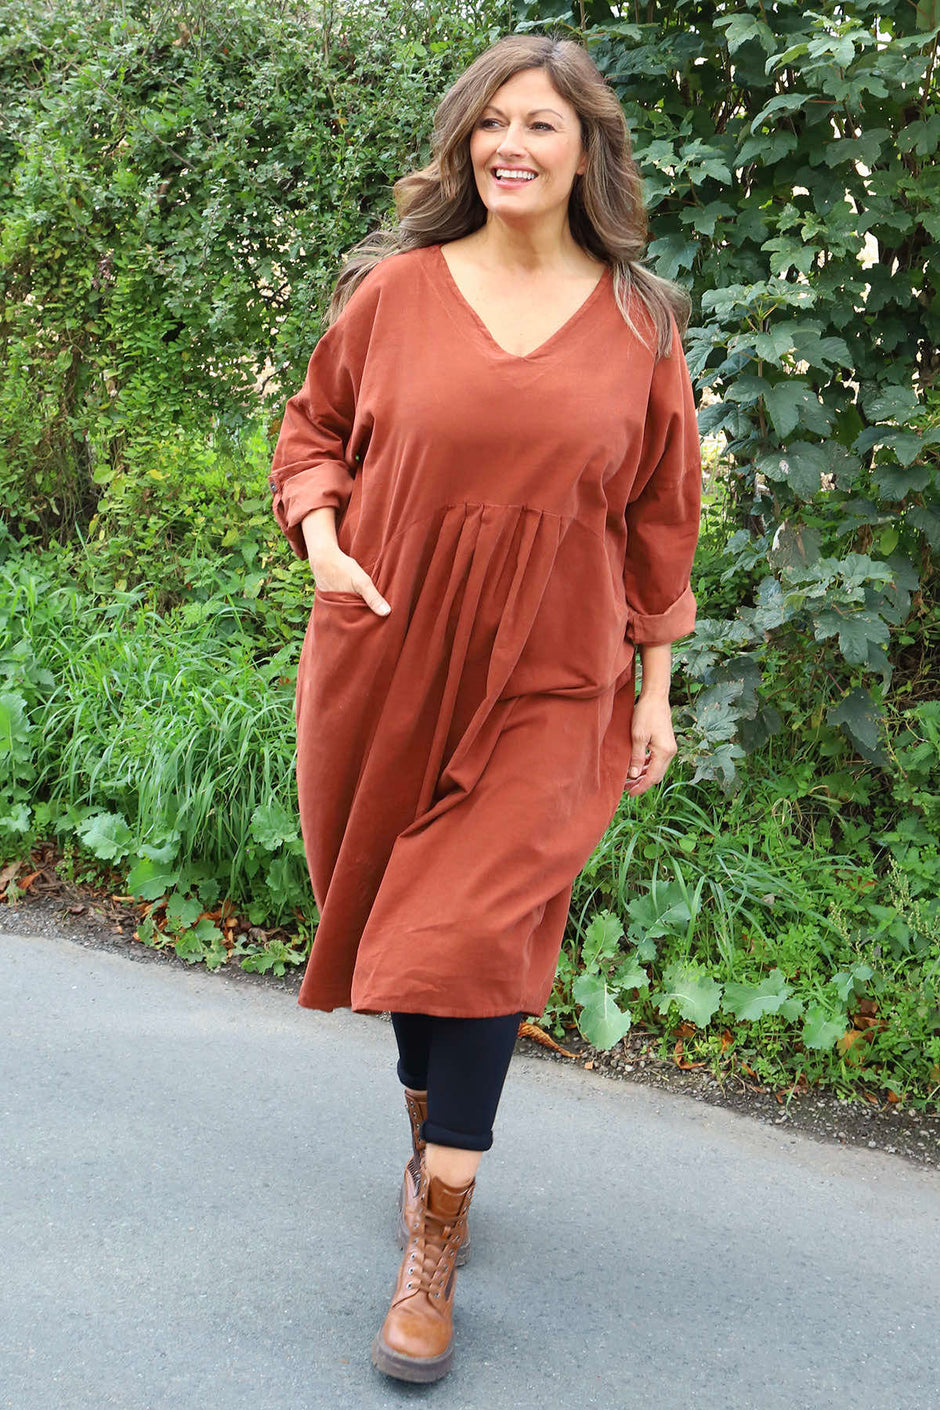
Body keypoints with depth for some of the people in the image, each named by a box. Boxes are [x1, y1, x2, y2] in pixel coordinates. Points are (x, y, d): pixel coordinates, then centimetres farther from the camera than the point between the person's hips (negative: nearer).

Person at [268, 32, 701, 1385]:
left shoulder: (639, 322, 0)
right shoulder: (395, 289, -2)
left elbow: (661, 512, 5)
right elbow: (314, 429, 11)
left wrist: (658, 684, 5)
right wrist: (322, 539, -9)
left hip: (544, 686, -1)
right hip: (387, 664, 2)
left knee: (475, 934, -7)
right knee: (401, 918, 12)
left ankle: (434, 1250, 2)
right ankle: (433, 1129, 37)